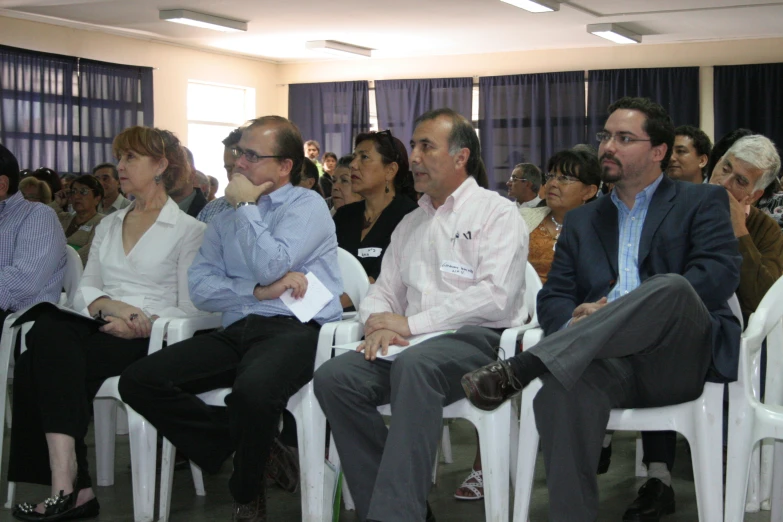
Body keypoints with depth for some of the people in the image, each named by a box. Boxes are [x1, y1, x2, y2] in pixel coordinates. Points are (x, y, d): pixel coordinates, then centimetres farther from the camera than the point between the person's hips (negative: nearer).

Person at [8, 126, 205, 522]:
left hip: (150, 340, -5)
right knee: (49, 328, -30)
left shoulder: (189, 230, 4)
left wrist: (135, 323, -18)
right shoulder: (108, 226, 24)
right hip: (101, 329, 5)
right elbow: (85, 289, 14)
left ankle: (67, 486, -28)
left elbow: (189, 310, -4)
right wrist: (109, 305, -9)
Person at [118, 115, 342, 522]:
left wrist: (246, 206, -3)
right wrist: (259, 290, -8)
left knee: (252, 390, -39)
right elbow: (200, 288, 8)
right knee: (139, 381, -14)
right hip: (238, 331, 6)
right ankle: (234, 452, -3)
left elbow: (272, 266, -14)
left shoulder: (307, 206, 3)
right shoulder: (225, 220, 21)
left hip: (297, 329, -6)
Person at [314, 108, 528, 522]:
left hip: (479, 339, -6)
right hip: (411, 345, 6)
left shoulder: (497, 214, 2)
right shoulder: (409, 224, 24)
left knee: (415, 365, -38)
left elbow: (496, 295, -13)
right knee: (333, 376, -20)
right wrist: (378, 324, -5)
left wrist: (411, 323, -14)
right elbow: (383, 292, 21)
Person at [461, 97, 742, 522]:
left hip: (683, 359, -2)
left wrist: (638, 310, -15)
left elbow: (720, 272, -4)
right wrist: (574, 320, -11)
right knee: (563, 384, -35)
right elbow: (552, 299, 16)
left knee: (671, 287, -36)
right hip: (612, 362, 3)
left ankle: (521, 368, -42)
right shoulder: (581, 221, 26)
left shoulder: (702, 202, 15)